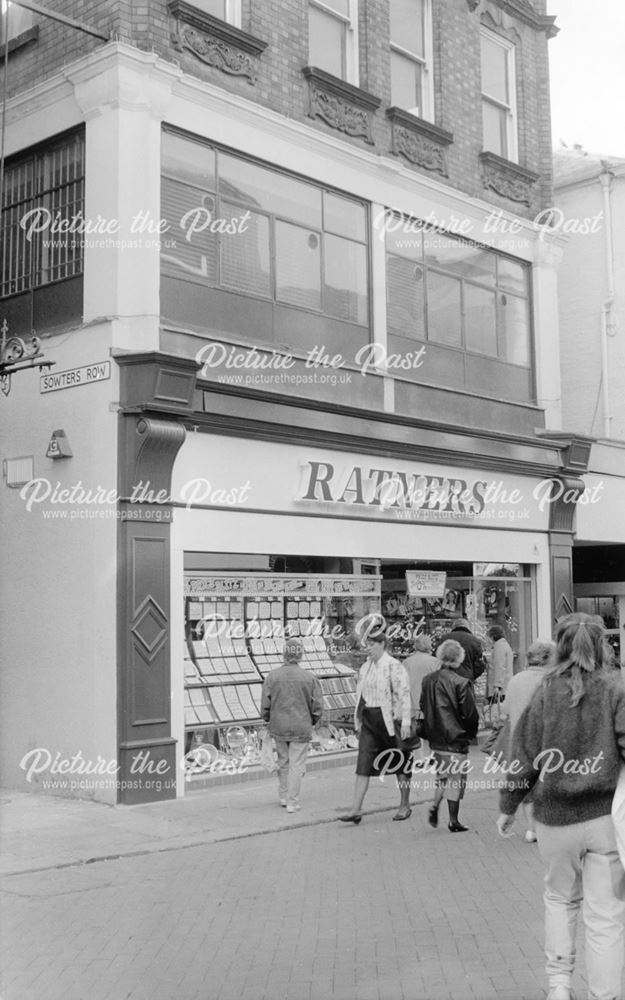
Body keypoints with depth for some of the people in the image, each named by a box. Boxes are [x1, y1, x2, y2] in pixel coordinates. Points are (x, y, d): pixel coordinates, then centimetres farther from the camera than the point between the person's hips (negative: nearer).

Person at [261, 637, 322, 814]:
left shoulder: (272, 676, -6)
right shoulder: (309, 678, -9)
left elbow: (265, 705, -4)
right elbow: (317, 706, -6)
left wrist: (267, 720, 14)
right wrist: (311, 722, 13)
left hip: (279, 727, 2)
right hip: (301, 728, -2)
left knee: (283, 762, 20)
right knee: (297, 765, 5)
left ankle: (283, 796, 31)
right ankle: (292, 803, 7)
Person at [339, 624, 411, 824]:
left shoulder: (393, 666, -11)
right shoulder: (365, 667, 10)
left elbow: (404, 694, -15)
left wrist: (405, 722, -20)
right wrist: (358, 721, 14)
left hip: (388, 720, -6)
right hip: (368, 720, 6)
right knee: (363, 765, -2)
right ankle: (356, 810, -4)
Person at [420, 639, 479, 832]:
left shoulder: (428, 680, -1)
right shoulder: (461, 683, -18)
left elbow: (423, 707, 7)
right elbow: (470, 714, -13)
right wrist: (471, 733, 5)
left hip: (435, 738, 5)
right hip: (456, 739, -5)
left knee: (443, 775, 22)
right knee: (456, 779, 7)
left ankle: (435, 806, 4)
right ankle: (453, 821, 14)